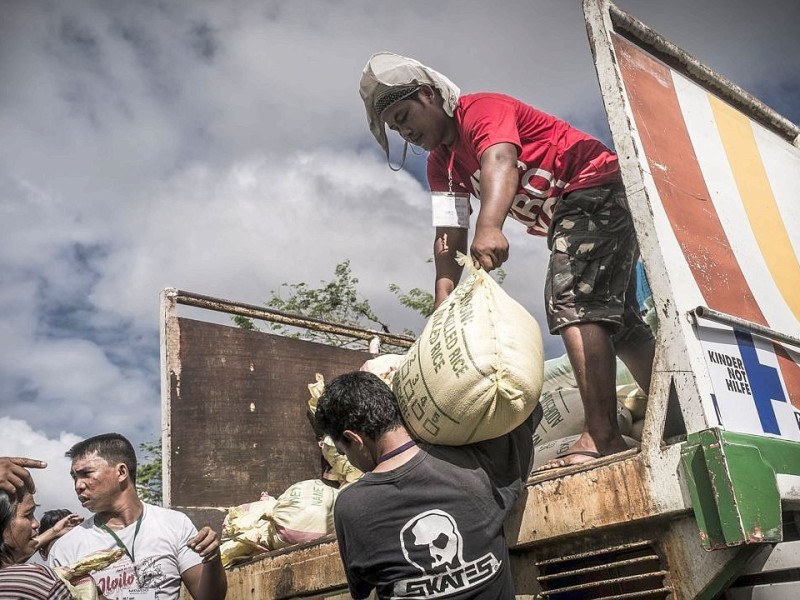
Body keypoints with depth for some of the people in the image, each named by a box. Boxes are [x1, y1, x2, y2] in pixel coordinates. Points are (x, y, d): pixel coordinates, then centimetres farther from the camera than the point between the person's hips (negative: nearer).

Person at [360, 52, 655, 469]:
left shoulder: (481, 109, -16)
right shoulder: (441, 164, 9)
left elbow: (500, 162, -39)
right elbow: (448, 238, -2)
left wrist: (489, 227, -58)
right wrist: (443, 309, -14)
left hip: (598, 189, -10)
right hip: (568, 218, 10)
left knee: (571, 302, -24)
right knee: (617, 319, 12)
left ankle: (602, 438, -27)